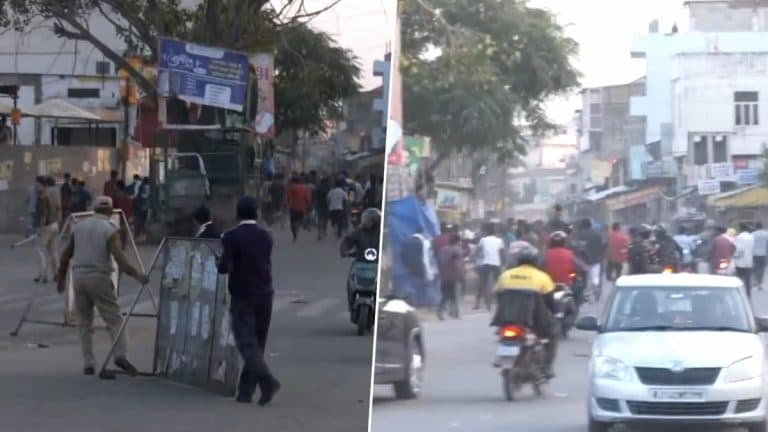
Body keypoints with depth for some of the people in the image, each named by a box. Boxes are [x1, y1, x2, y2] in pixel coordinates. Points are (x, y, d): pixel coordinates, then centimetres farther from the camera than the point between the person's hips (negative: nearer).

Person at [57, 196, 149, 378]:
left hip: (79, 276, 4)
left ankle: (89, 363, 8)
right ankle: (120, 354, -19)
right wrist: (137, 275, -16)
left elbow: (66, 255, 14)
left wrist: (61, 277, 24)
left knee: (85, 322, 12)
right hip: (99, 277, -4)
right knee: (114, 319, 0)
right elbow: (119, 258, -16)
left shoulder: (80, 226, 10)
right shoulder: (111, 229, -4)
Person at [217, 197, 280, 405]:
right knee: (257, 344, 11)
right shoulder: (266, 236, 3)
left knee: (247, 344, -7)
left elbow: (224, 267, -18)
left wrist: (222, 264, 3)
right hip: (264, 295, 5)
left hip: (242, 296, -5)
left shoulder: (231, 237, -12)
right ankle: (246, 390, 12)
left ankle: (267, 381, -26)